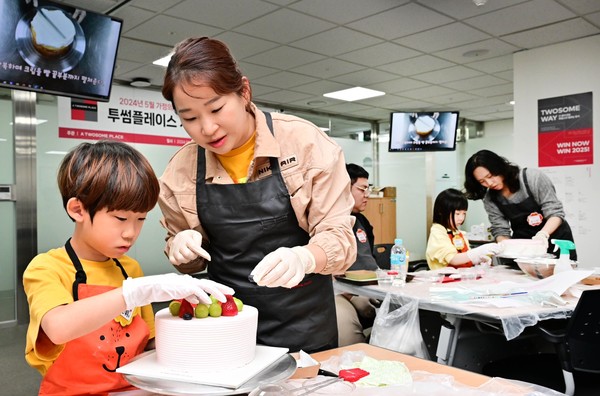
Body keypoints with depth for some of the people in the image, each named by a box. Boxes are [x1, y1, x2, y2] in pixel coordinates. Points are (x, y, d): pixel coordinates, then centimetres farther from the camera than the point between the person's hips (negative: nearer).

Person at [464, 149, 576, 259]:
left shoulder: (533, 177, -16)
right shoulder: (490, 199, -6)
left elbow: (555, 213, -16)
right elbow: (500, 230, -6)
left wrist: (543, 234, -33)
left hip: (557, 240, -2)